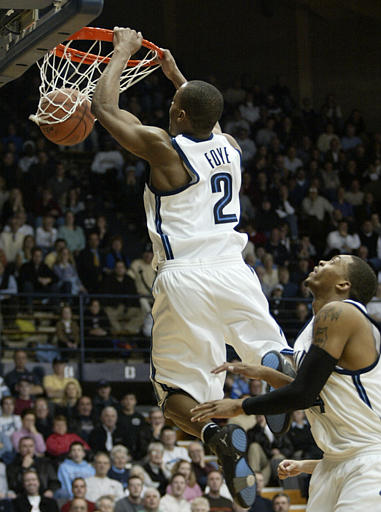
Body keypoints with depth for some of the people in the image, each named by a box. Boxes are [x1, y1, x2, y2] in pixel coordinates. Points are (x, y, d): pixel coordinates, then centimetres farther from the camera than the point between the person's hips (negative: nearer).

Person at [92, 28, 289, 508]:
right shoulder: (230, 146, 12)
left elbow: (103, 106, 4)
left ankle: (217, 436, -23)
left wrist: (123, 51, 15)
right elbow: (206, 120, 38)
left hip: (185, 279, -4)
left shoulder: (164, 148, -5)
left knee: (176, 388, 5)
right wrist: (175, 74, 46)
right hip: (232, 269, 4)